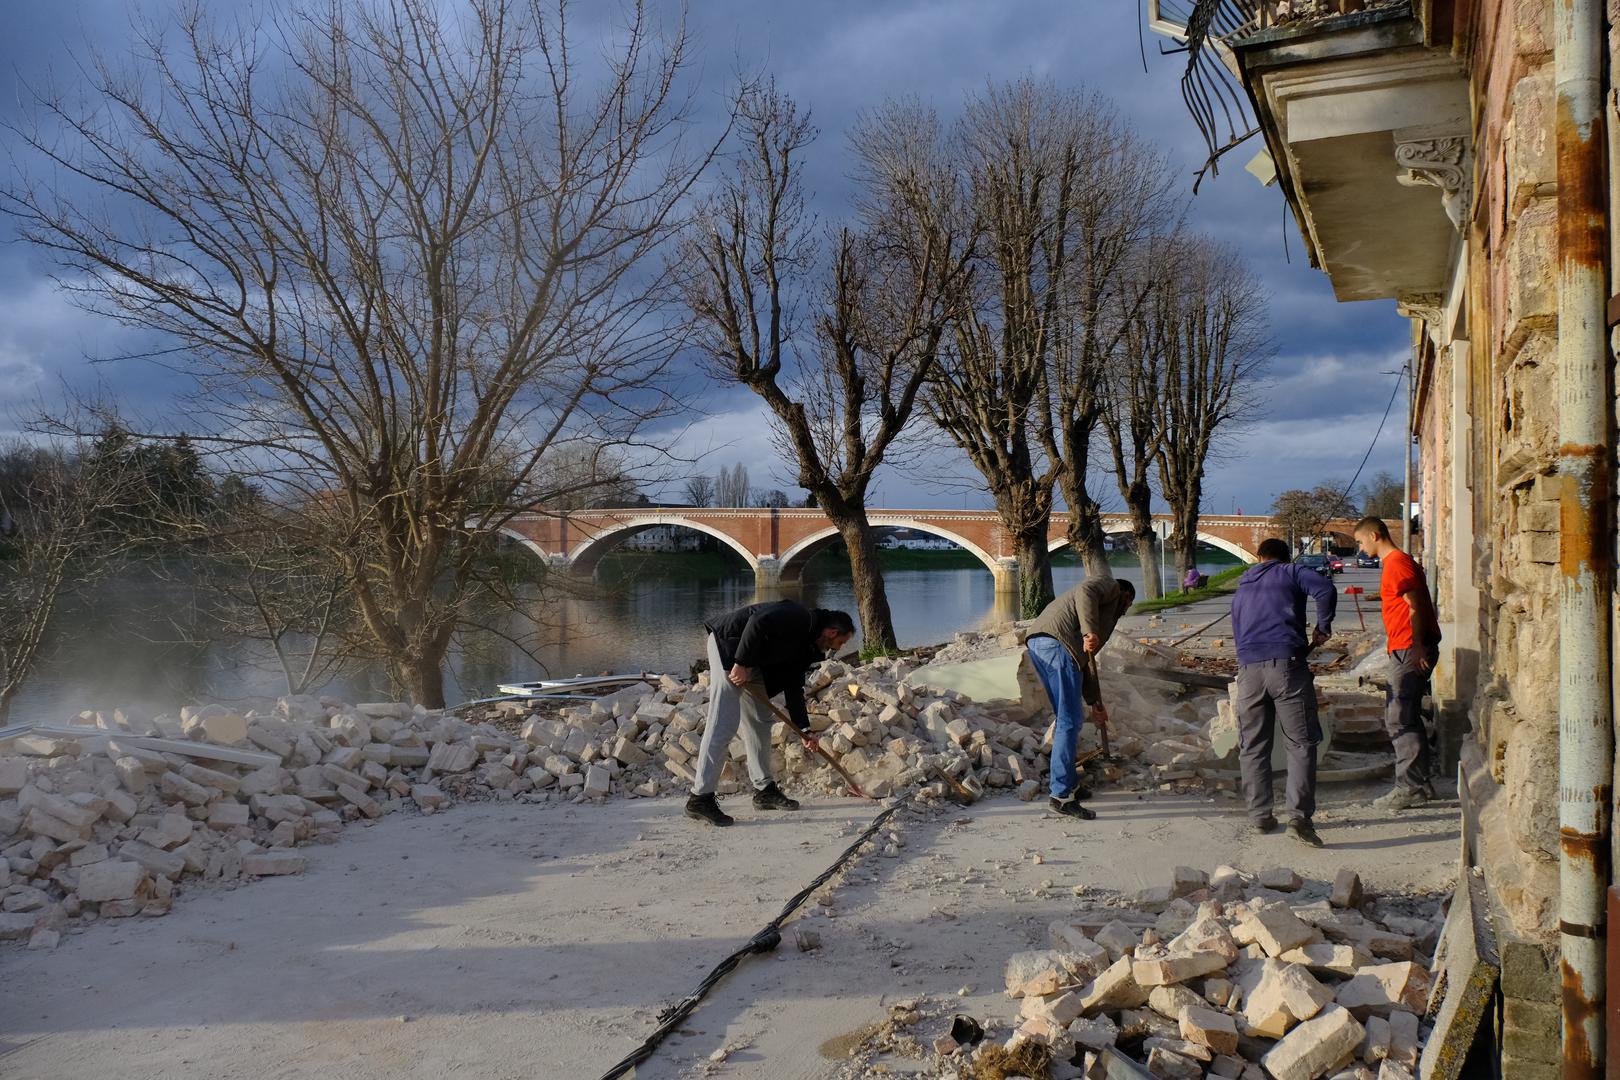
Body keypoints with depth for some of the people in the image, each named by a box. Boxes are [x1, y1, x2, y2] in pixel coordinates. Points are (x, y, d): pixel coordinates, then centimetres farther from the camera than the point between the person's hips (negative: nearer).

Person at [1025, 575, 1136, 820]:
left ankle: (1070, 782, 29)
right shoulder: (1111, 587, 14)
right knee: (1069, 722, -7)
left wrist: (1096, 704, 41)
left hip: (1037, 643, 10)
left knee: (1071, 719, 20)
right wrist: (1089, 631, -23)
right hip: (1056, 642, -10)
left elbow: (1086, 663, 38)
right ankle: (1061, 796, -8)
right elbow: (1085, 592, -11)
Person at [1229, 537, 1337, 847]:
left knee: (1252, 747, 11)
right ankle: (1299, 817, -8)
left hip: (1248, 668, 4)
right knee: (1302, 743, 0)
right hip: (1286, 662, -4)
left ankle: (1261, 816, 15)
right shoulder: (1291, 572, 13)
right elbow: (1325, 590, -7)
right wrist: (1323, 627, 5)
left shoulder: (1241, 591, 27)